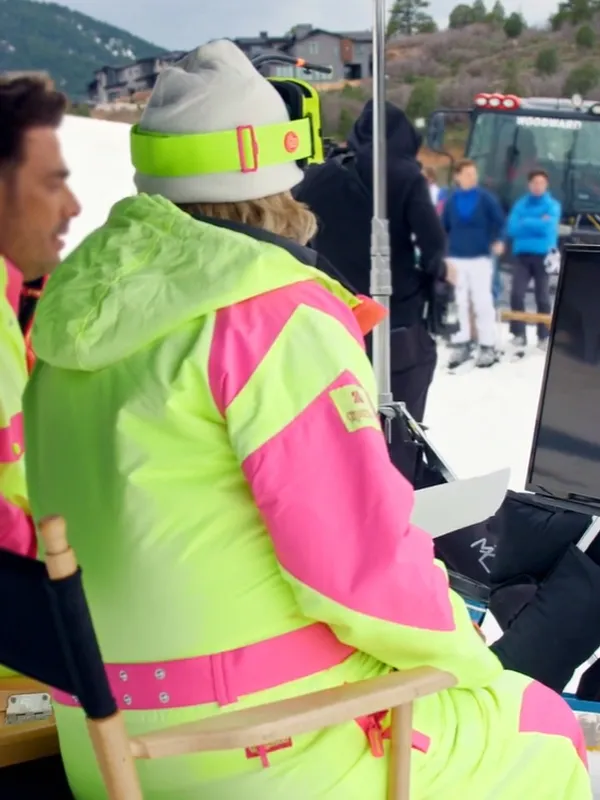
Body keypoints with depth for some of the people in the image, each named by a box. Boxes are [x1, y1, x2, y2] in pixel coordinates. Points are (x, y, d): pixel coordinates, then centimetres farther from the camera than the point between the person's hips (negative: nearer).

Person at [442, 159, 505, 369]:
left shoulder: (486, 198, -2)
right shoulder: (451, 201, 3)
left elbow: (498, 220, 0)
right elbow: (443, 226, 8)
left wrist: (497, 240, -11)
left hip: (480, 257, -3)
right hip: (455, 258, 3)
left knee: (482, 302, -2)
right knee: (459, 302, 8)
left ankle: (487, 346, 4)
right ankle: (461, 345, 16)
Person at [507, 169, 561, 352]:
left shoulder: (553, 205, 4)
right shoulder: (520, 205, 9)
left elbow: (548, 227, -12)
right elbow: (512, 229, -3)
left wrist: (526, 222, -5)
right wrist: (537, 223, -8)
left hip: (543, 256, -1)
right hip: (522, 255, 2)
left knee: (543, 298, 2)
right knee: (516, 294, -9)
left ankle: (543, 336, 10)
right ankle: (519, 334, -2)